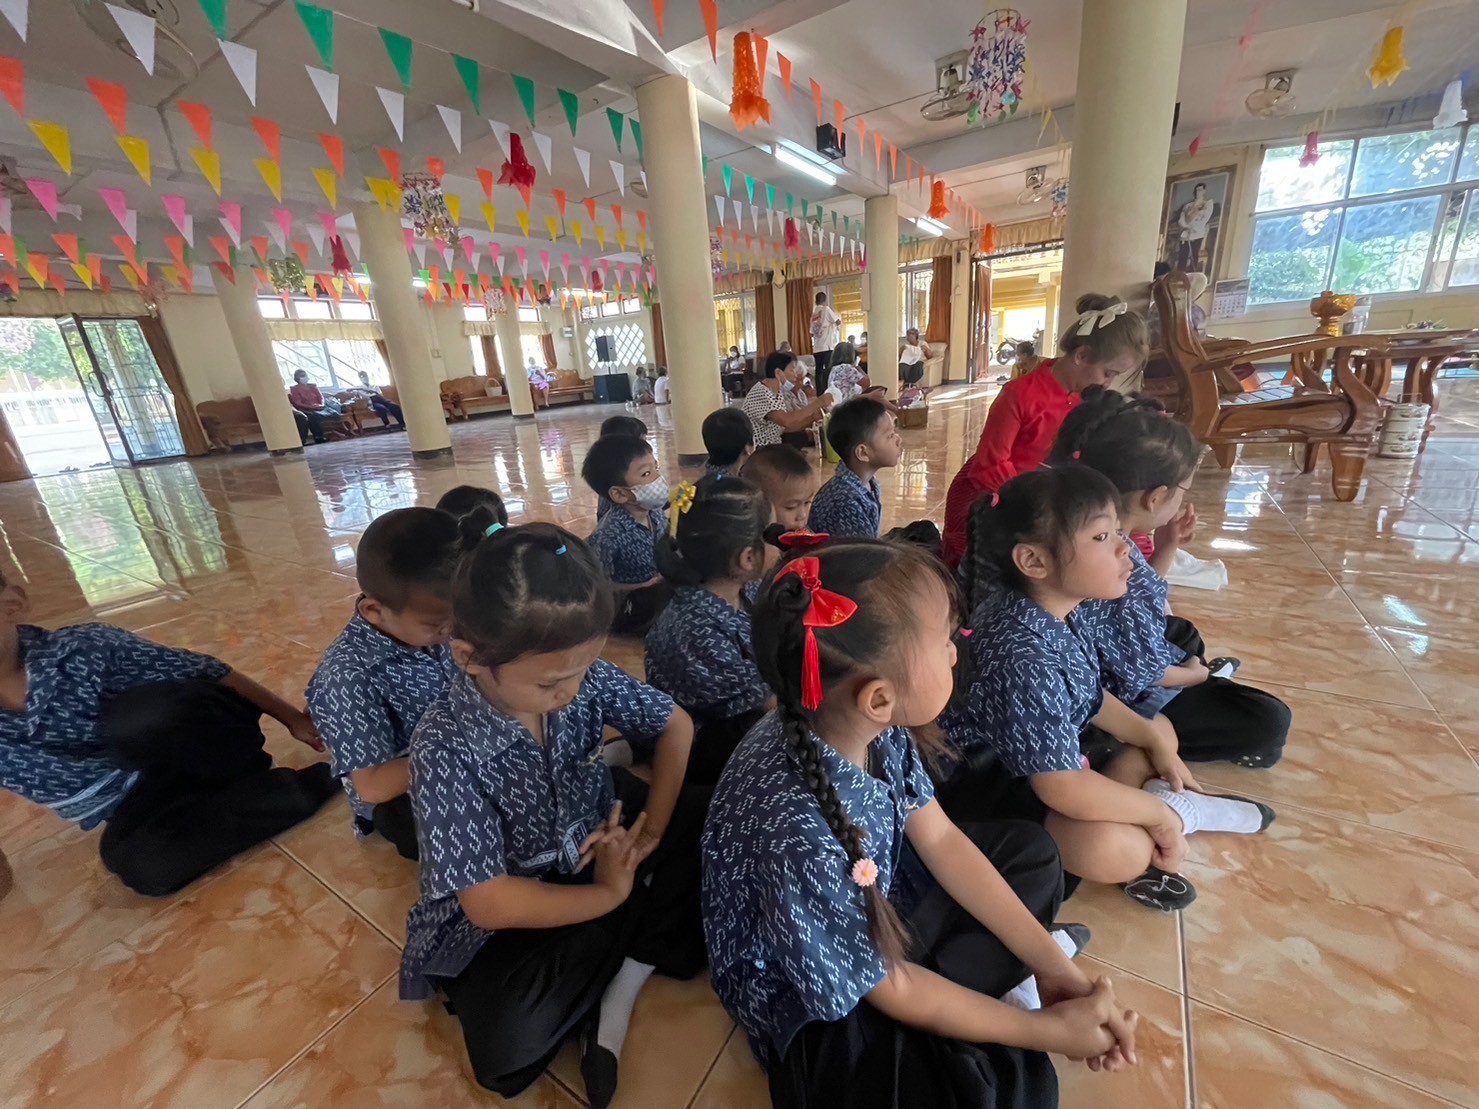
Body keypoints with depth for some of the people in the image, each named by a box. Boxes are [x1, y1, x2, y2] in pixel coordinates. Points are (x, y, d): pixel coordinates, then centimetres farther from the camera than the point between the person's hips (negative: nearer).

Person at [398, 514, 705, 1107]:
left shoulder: (585, 677, -19)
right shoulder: (447, 750, -29)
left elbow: (677, 724, -4)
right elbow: (490, 903, -26)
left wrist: (653, 826, -13)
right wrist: (612, 895, -17)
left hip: (605, 852, 4)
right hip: (509, 914, -4)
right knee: (509, 1046, -27)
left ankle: (620, 989, -7)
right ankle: (641, 944, -3)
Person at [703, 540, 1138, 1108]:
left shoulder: (872, 725, -20)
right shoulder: (796, 832, -41)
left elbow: (941, 840, -6)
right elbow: (892, 990, -25)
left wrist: (1056, 967, -6)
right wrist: (1049, 1029, -12)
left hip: (876, 905, 7)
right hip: (809, 1004, -6)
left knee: (1029, 848, 13)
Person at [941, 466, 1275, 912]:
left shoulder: (1061, 612, -6)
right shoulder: (1024, 655, -36)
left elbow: (1090, 698, 13)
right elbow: (1062, 788, -32)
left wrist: (1156, 741, 7)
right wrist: (1161, 816, -18)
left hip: (1053, 753, 11)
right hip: (993, 780, -10)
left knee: (1160, 727, 22)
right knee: (1117, 848, -34)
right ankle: (1176, 808, -2)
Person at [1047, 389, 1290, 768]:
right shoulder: (1122, 568, -36)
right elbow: (1144, 675, -22)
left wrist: (1167, 545, -2)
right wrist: (1194, 674, -1)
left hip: (1096, 673, 9)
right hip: (1121, 701, -9)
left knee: (1182, 630, 33)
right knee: (1269, 721, -6)